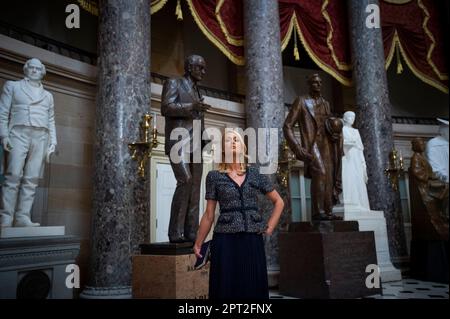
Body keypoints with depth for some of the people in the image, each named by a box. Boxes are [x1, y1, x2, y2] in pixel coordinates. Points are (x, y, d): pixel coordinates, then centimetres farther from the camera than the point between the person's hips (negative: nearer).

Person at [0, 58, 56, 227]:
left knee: (31, 180, -6)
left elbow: (51, 121, 20)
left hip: (41, 138, 3)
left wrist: (53, 142, 8)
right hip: (19, 134, -3)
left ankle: (22, 218, -8)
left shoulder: (48, 95, 24)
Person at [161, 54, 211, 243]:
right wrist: (191, 107, -18)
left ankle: (191, 234, -3)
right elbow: (165, 108, -9)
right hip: (178, 143, -7)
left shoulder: (197, 91, 27)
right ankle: (175, 233, -18)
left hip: (195, 146, 7)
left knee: (195, 189, -2)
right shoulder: (173, 83, 6)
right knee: (185, 182, -22)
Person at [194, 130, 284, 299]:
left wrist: (270, 227, 6)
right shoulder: (214, 176, 2)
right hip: (226, 241, -2)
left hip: (253, 241, 2)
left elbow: (279, 202, 16)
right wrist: (198, 244, 7)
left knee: (253, 289, 7)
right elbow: (209, 214, 6)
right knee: (226, 289, 3)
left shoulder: (256, 174, 7)